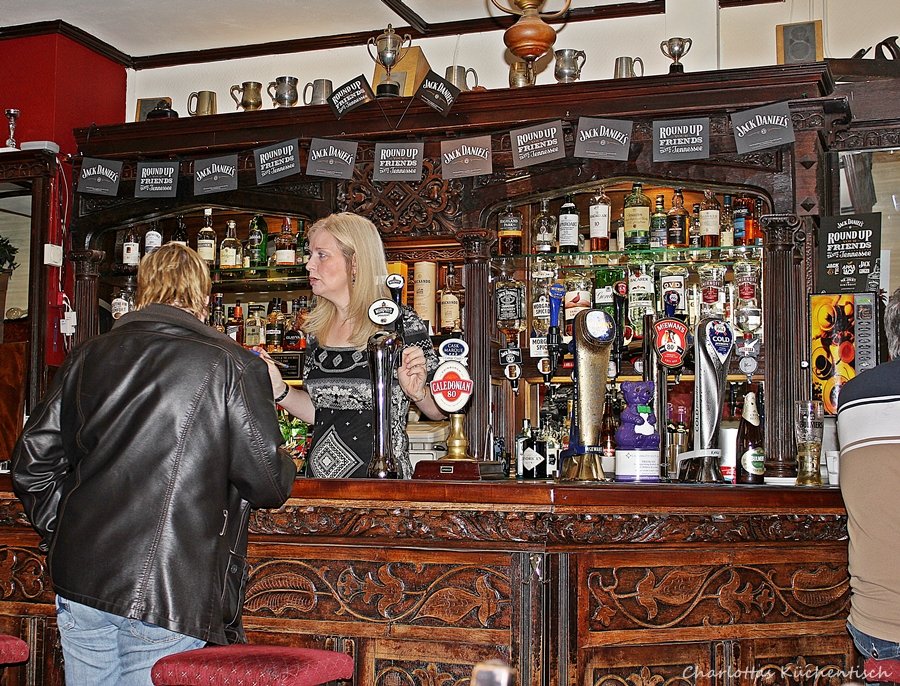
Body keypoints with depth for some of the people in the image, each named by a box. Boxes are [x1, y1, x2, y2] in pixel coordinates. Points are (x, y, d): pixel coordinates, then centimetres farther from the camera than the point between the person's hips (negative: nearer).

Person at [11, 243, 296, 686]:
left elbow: (32, 462, 10)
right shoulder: (230, 366, -7)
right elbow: (268, 484, -9)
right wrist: (285, 468, 14)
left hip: (78, 583, 5)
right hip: (171, 594, -4)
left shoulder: (89, 355, 7)